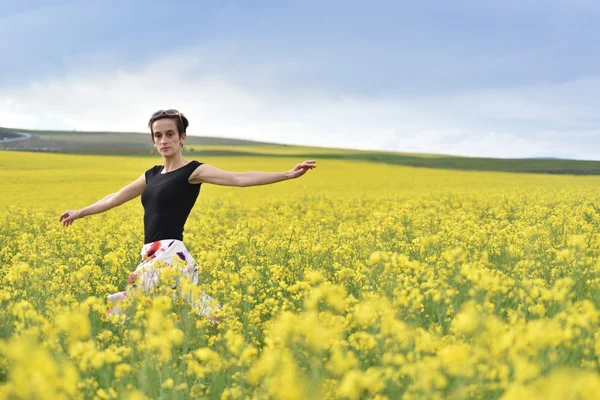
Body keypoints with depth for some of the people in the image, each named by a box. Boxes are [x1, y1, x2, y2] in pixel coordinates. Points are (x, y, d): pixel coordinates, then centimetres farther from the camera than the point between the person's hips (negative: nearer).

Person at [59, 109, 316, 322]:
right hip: (152, 256, 7)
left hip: (170, 255, -7)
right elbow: (116, 198, 32)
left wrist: (287, 174, -24)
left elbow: (240, 179, -13)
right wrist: (80, 212, 43)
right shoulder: (152, 175, 19)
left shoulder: (193, 171, -3)